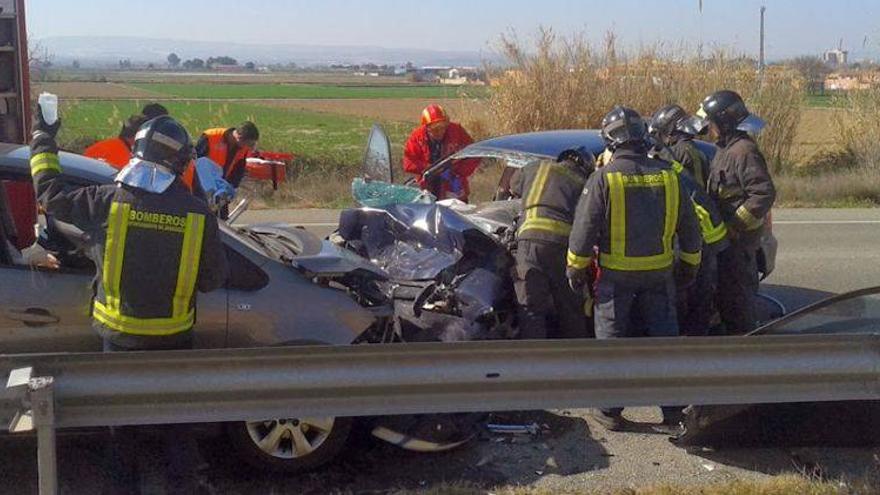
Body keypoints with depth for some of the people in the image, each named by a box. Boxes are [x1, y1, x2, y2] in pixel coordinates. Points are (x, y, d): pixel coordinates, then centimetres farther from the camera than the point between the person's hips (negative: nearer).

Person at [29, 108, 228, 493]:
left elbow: (51, 193, 0)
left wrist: (42, 139, 13)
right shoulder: (198, 214, -15)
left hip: (119, 335, 0)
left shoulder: (107, 201, -16)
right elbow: (214, 279, -7)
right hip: (174, 338, 0)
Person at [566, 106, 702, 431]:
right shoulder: (667, 176, 0)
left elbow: (584, 230, -11)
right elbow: (689, 228, 7)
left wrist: (576, 269, 2)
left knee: (612, 340, 8)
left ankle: (611, 411, 12)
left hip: (616, 274, -3)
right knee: (664, 337, 12)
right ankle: (674, 409, 17)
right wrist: (689, 265, 20)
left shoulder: (603, 178, -12)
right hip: (660, 273, 3)